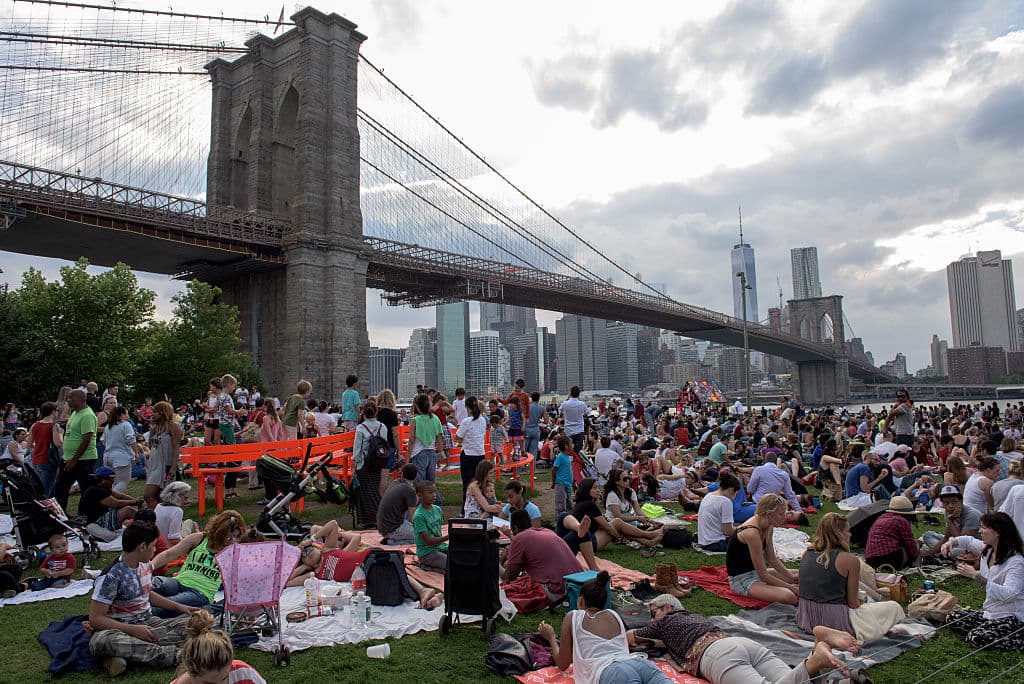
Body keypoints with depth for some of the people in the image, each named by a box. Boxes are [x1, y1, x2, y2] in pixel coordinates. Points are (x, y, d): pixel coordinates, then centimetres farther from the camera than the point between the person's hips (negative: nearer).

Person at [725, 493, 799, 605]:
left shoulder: (768, 527, -1)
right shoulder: (752, 533, -30)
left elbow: (772, 559, 10)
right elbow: (763, 575, -24)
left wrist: (791, 577, 0)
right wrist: (789, 586, -15)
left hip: (755, 571, 10)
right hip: (742, 579, -9)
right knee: (789, 597, -28)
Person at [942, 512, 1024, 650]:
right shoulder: (987, 549, 3)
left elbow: (1008, 594, -34)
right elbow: (970, 541, 26)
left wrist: (976, 576, -35)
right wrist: (952, 542, 4)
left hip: (1013, 618, -8)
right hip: (990, 612, 8)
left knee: (976, 638, -23)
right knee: (952, 619, -1)